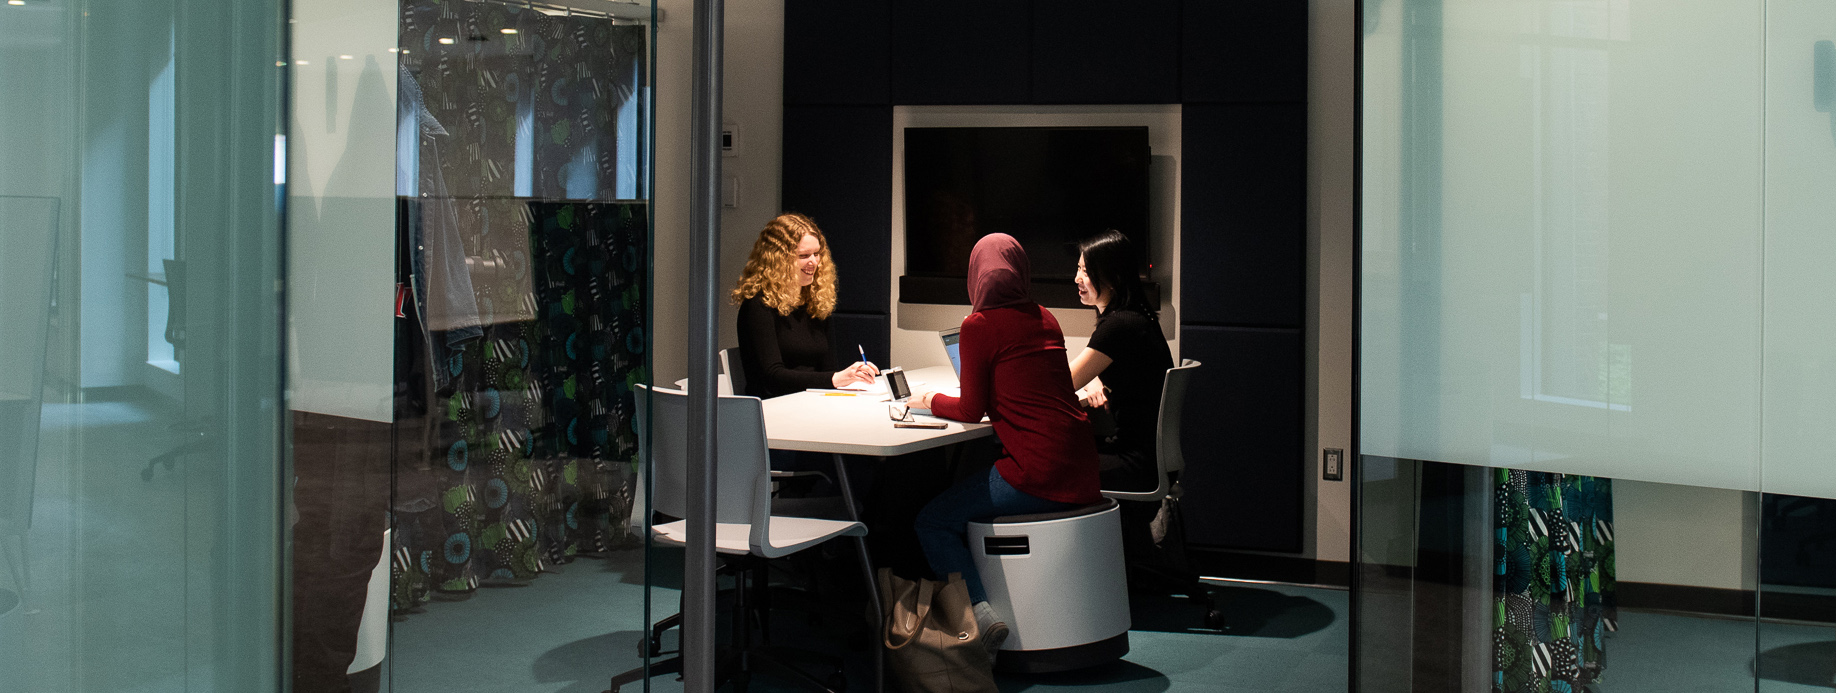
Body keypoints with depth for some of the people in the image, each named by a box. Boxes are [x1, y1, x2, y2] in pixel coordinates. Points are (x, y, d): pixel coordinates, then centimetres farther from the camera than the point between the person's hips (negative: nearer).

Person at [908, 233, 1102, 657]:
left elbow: (971, 410, 0)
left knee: (931, 522, 5)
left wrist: (930, 400, 19)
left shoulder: (979, 326, -6)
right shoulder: (1045, 321, 14)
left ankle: (980, 614, -12)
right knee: (966, 502, 27)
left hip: (1037, 477, -8)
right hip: (1079, 476, 8)